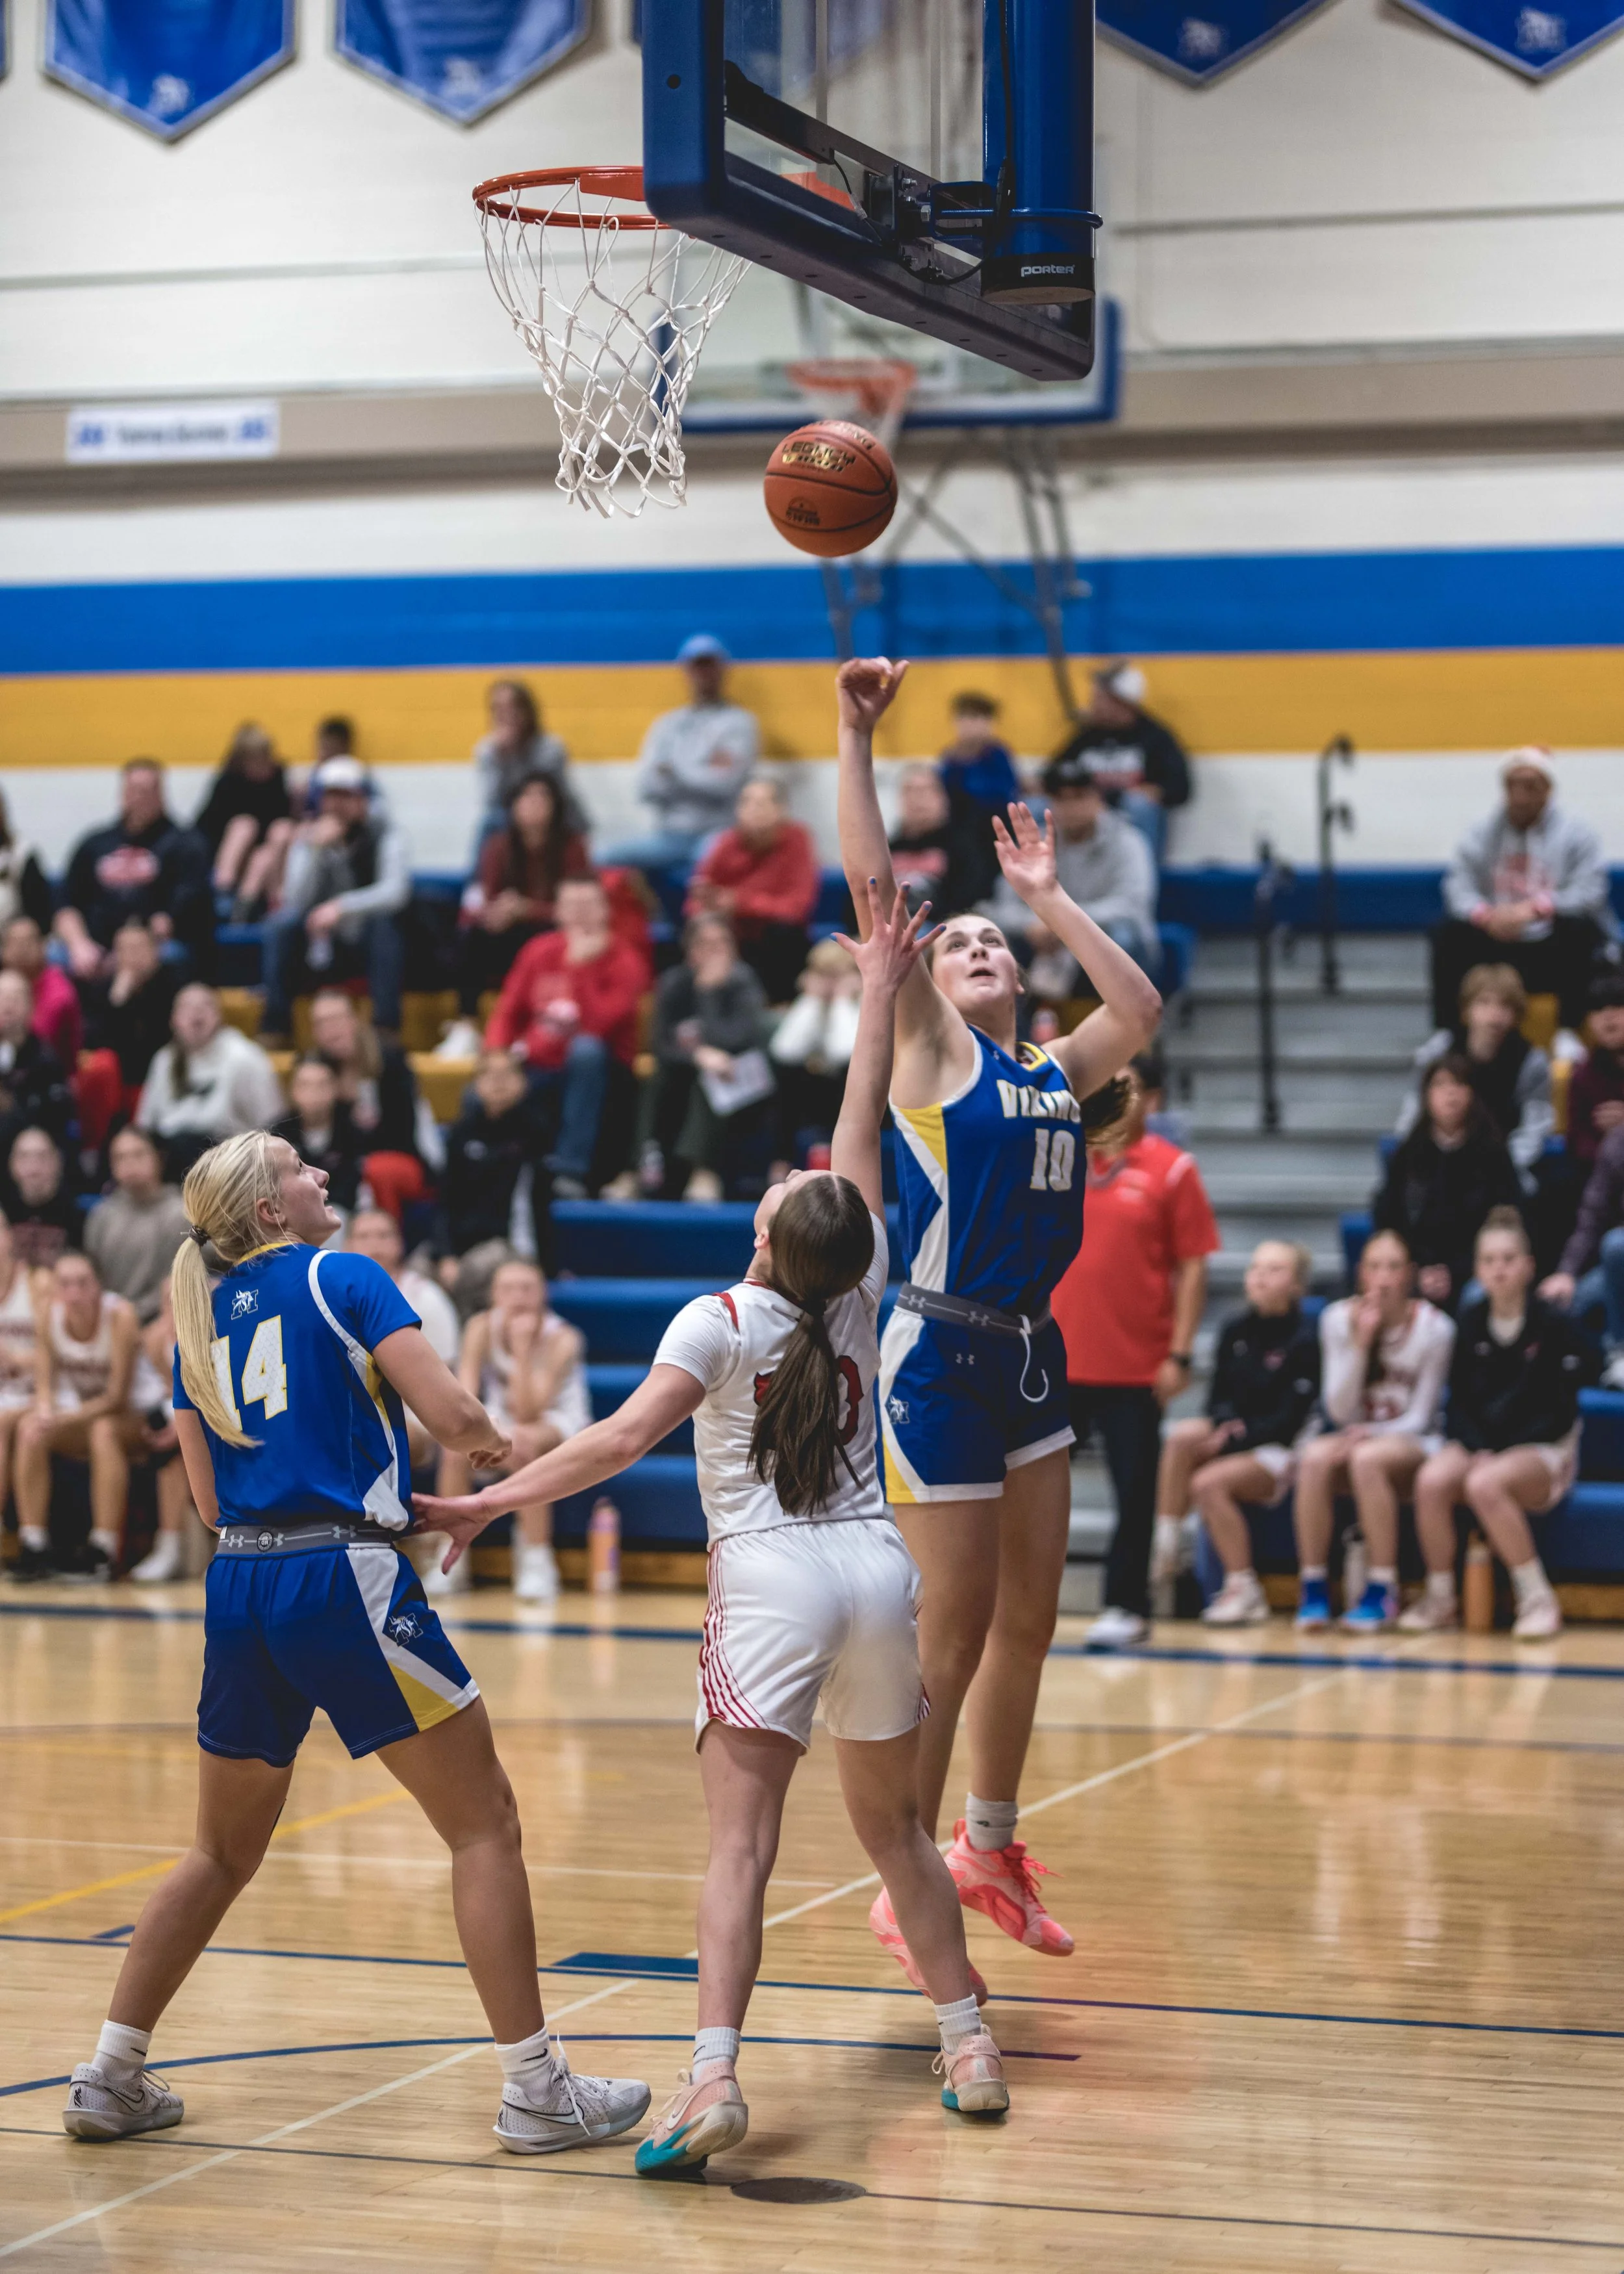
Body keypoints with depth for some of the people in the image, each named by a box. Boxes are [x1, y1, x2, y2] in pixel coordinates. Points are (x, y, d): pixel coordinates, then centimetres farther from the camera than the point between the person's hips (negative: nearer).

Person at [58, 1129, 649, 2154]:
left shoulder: (199, 1318, 16)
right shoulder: (344, 1279, -2)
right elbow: (449, 1411, -11)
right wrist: (493, 1437, 12)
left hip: (239, 1588, 6)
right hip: (344, 1579, -6)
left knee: (224, 1851, 20)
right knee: (485, 1824, 3)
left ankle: (110, 2077, 19)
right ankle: (535, 2088, 1)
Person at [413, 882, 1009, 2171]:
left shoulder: (722, 1323, -4)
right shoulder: (860, 1296, 6)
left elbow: (628, 1436, -15)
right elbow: (863, 1132, 14)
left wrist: (490, 1502, -15)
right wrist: (880, 992, 21)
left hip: (771, 1582, -5)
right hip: (878, 1572, 5)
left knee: (742, 1843, -12)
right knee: (895, 1827, 19)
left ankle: (715, 2078, -25)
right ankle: (969, 2044, 23)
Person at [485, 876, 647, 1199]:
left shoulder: (624, 962, -10)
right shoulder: (539, 952, 4)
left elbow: (597, 1026, -23)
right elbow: (509, 1012, 7)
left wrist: (580, 966, -26)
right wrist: (495, 1057, -12)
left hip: (593, 1074, -3)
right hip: (537, 1071, 3)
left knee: (587, 1048, -38)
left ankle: (571, 1170, -36)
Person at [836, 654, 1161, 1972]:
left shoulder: (1052, 1071, 15)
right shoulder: (926, 1048, -2)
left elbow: (1140, 1009, 12)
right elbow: (874, 882, -9)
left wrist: (1047, 897, 16)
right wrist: (858, 737, -12)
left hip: (1034, 1358, 7)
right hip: (942, 1359, -6)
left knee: (1028, 1626, 13)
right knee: (952, 1639, -2)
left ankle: (989, 1849, 29)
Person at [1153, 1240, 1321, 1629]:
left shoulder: (1305, 1339, -8)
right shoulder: (1235, 1330, 9)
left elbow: (1289, 1421, -12)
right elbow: (1218, 1397, 11)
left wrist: (1233, 1440, -19)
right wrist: (1226, 1424, -12)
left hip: (1279, 1451, -5)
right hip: (1230, 1434, 5)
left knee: (1208, 1482, -30)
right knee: (1181, 1436, -26)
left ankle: (1244, 1589, -19)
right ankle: (1161, 1548, -26)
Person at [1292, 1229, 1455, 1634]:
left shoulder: (1434, 1327, -8)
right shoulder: (1338, 1319, -2)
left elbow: (1419, 1417, -5)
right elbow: (1340, 1410, -7)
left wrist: (1372, 1433, -22)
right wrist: (1360, 1343, -19)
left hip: (1411, 1443, -3)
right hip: (1356, 1434, 3)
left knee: (1367, 1459, -36)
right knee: (1314, 1458, -32)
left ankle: (1383, 1591, -28)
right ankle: (1312, 1588, -25)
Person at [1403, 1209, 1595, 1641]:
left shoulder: (1553, 1326, -7)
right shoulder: (1471, 1322, 5)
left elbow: (1561, 1413, -8)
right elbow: (1460, 1401, 7)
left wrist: (1499, 1454, -16)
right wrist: (1478, 1449, -12)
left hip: (1543, 1451, -4)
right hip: (1478, 1443, 4)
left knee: (1485, 1485, -36)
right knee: (1432, 1480, -29)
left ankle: (1538, 1599, -22)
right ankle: (1439, 1598, -13)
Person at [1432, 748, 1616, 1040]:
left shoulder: (1577, 834, -2)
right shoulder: (1482, 835, 7)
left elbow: (1588, 892, -15)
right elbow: (1459, 886, -5)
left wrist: (1534, 909, -31)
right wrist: (1485, 915, -28)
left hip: (1553, 950, -2)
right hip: (1498, 945, 2)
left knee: (1577, 927, -33)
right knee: (1449, 935, -20)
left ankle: (1570, 1031, -26)